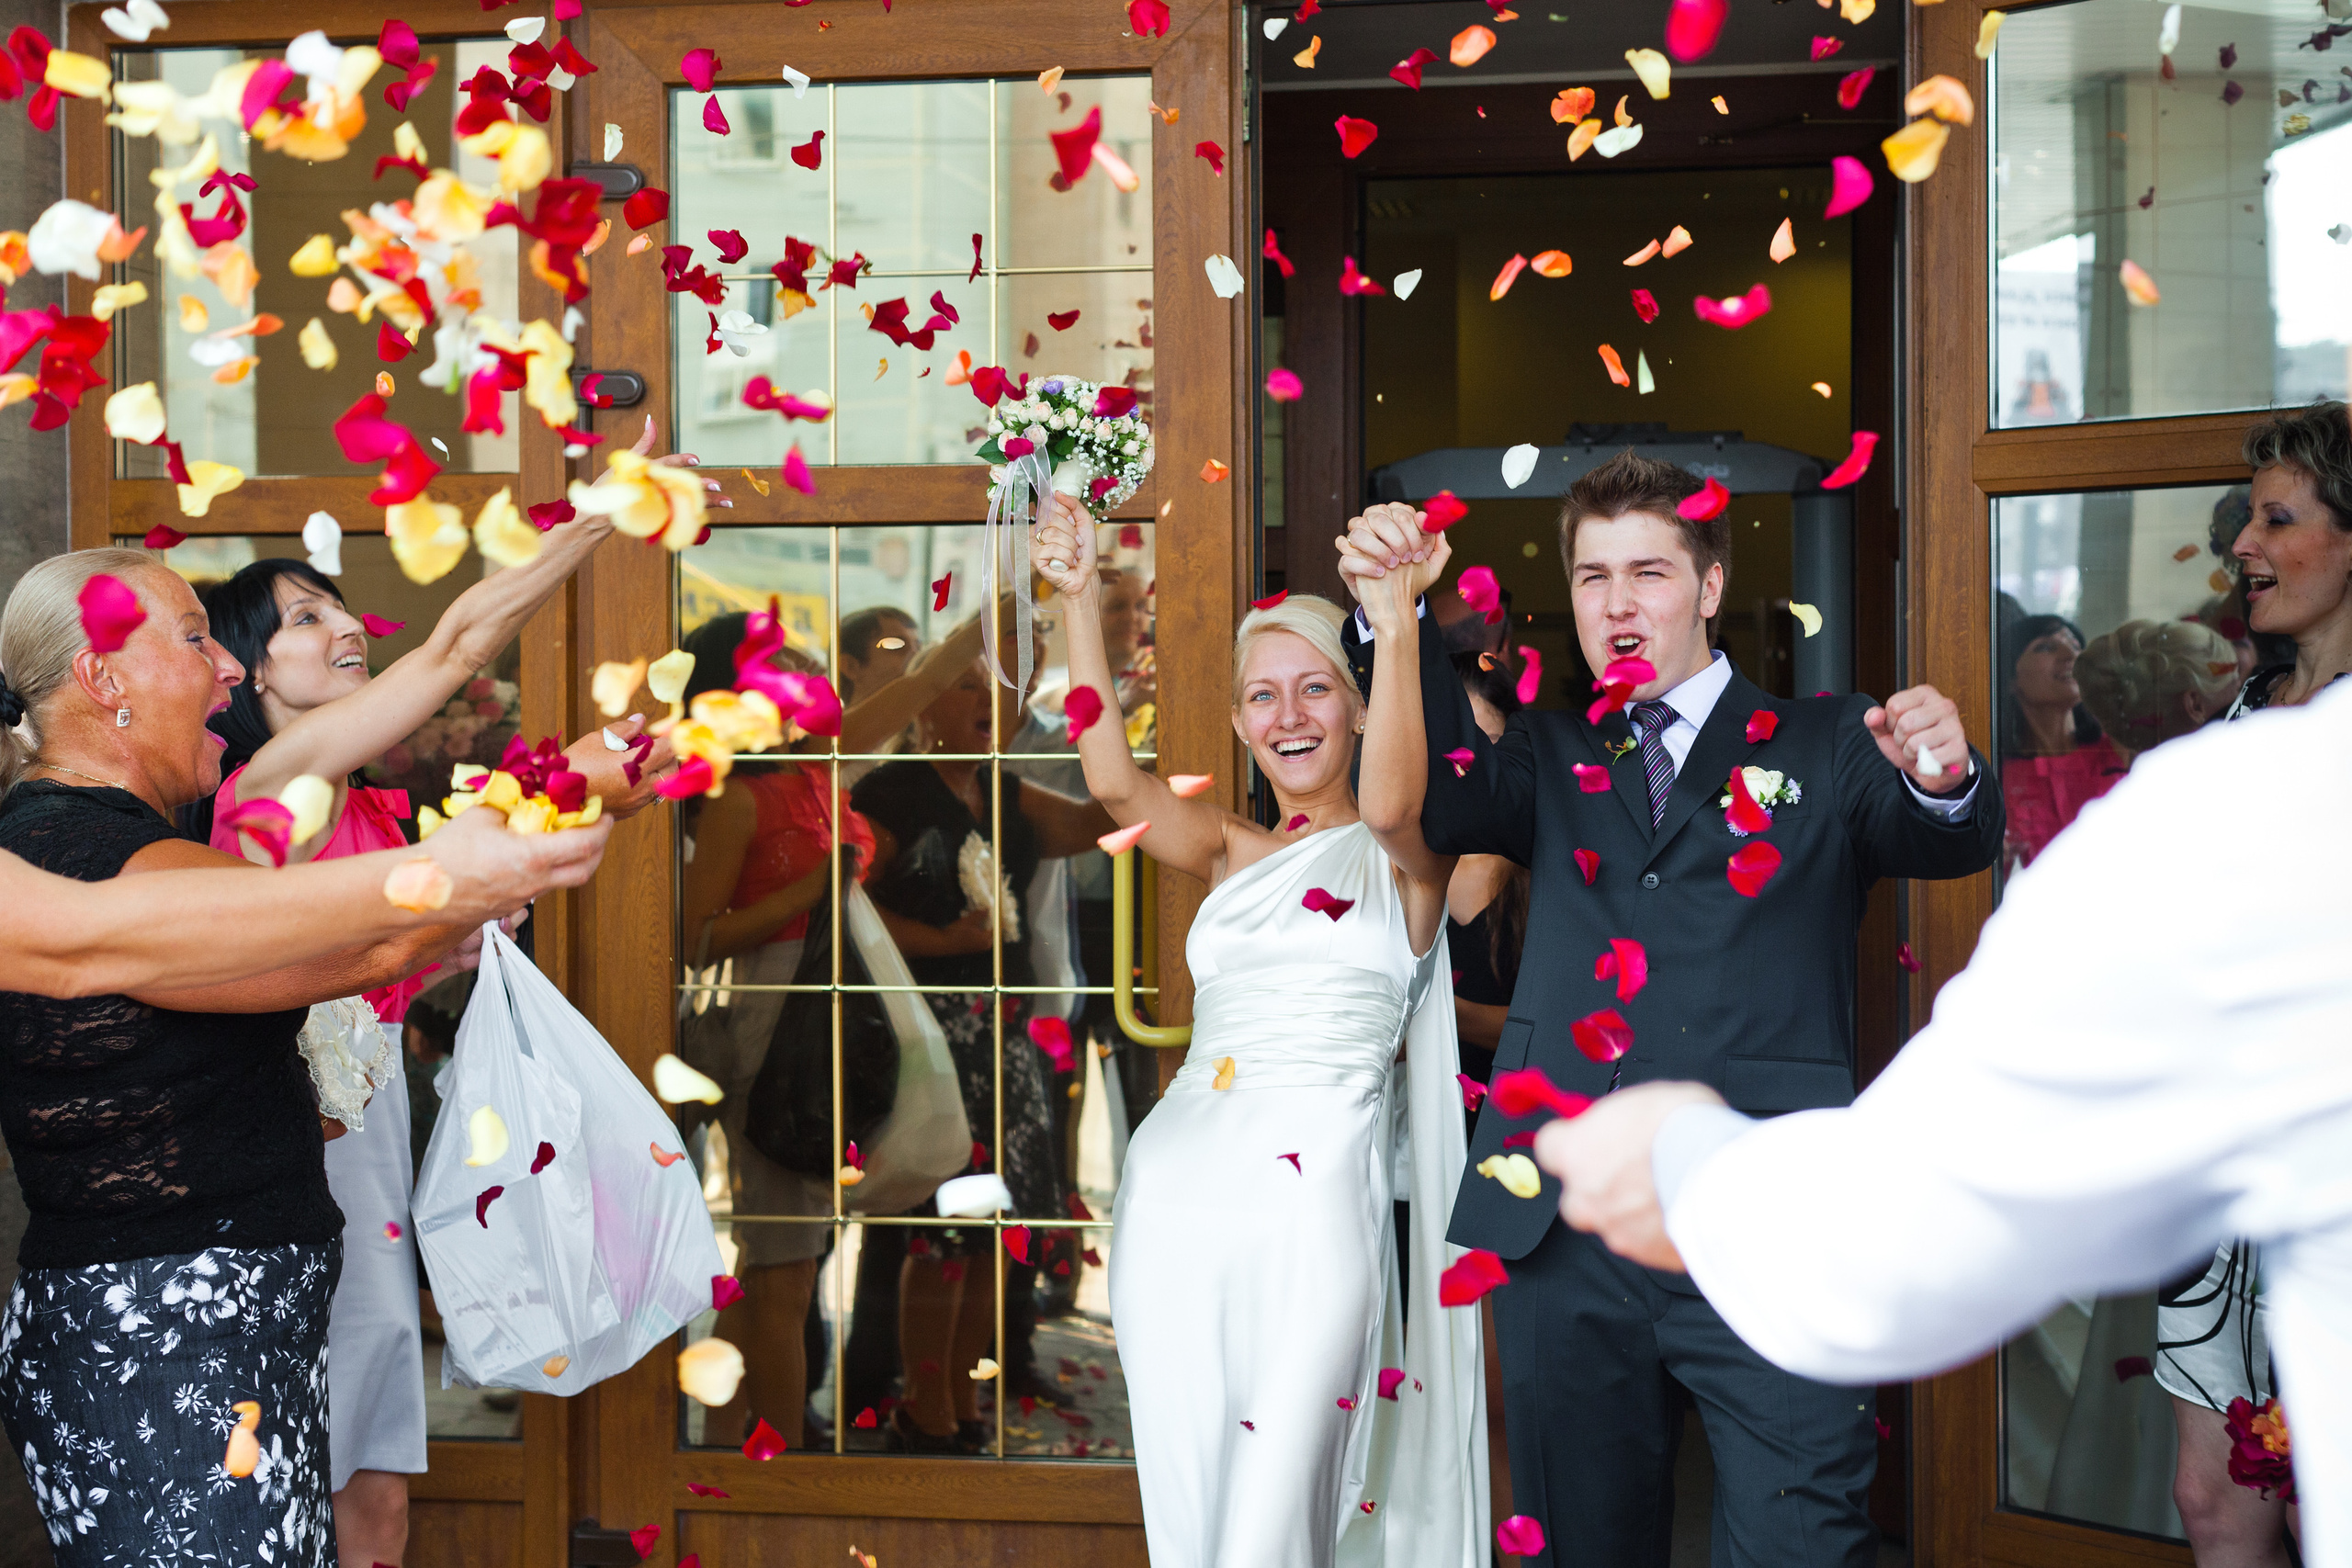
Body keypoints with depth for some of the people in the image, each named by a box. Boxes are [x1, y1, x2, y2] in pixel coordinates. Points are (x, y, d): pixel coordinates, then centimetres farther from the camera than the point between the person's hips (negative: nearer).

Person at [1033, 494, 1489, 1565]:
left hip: (1309, 1200, -4)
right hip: (1176, 1196, 5)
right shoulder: (1230, 854, 16)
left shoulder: (1406, 859, 5)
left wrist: (1397, 622, -28)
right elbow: (1113, 779, -1)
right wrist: (1079, 600, -7)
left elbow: (1391, 804, -19)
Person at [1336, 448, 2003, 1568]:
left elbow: (1951, 844, -7)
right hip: (1561, 1227, 3)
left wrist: (1945, 781, -31)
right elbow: (1446, 798, -2)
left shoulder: (1823, 748, 9)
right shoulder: (1555, 761, 17)